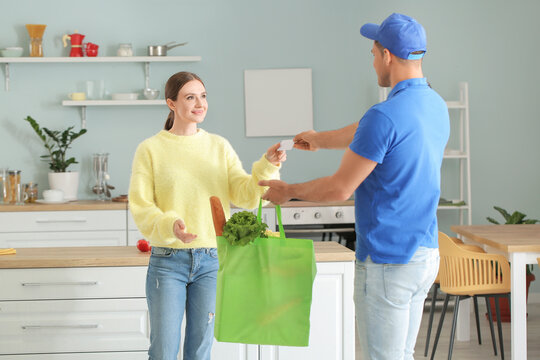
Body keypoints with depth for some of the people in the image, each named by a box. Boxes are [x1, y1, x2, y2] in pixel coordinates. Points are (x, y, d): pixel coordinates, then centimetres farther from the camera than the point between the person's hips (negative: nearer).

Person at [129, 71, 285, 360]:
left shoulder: (219, 147, 7)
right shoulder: (150, 150, -2)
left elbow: (245, 195, -1)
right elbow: (141, 206, -7)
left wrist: (267, 166, -17)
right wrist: (169, 225, -25)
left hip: (212, 260, 3)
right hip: (168, 260, -3)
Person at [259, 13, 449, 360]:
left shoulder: (385, 116, -21)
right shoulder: (436, 106, 8)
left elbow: (340, 188, -15)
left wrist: (287, 191, 2)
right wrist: (320, 139, 40)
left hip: (388, 260, -9)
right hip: (426, 253, 9)